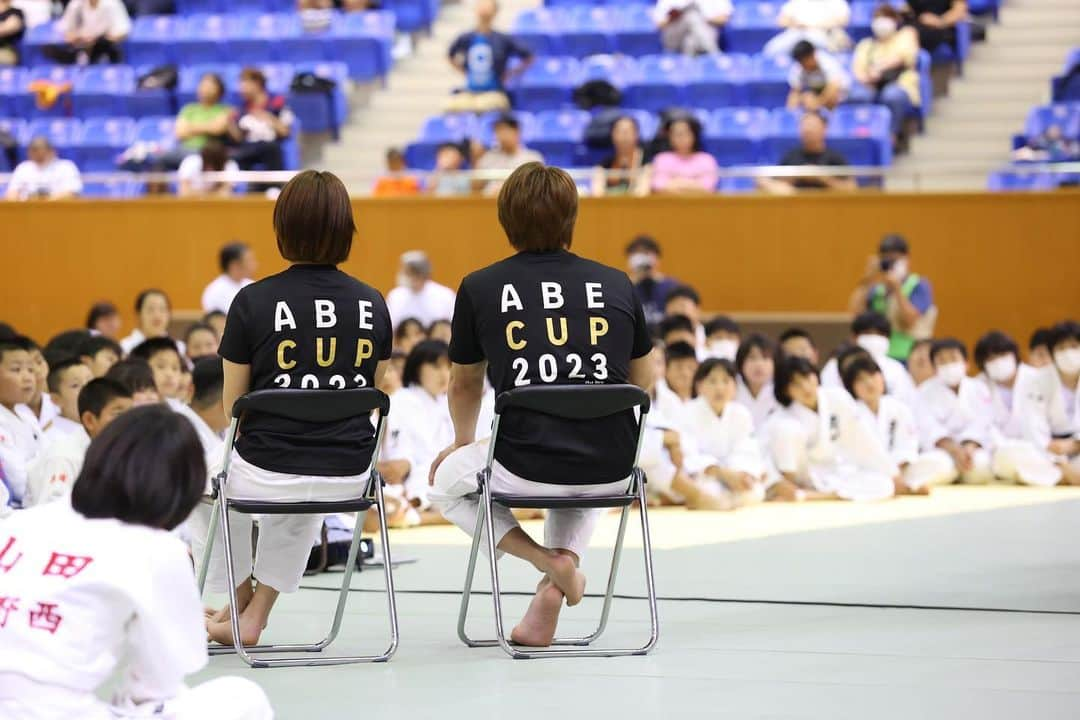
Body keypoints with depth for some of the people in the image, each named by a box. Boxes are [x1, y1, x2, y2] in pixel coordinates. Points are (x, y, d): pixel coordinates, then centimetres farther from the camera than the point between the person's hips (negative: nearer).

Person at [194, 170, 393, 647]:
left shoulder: (254, 302, -11)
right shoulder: (372, 304, -1)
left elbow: (232, 406, -1)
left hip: (266, 474, -3)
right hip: (349, 477, 4)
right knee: (304, 504, 41)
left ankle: (243, 595, 44)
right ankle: (256, 614, 38)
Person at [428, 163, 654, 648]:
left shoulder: (479, 289, -1)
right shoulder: (616, 285, 4)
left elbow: (464, 387, 16)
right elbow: (643, 381, 18)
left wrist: (465, 443, 37)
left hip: (524, 469, -3)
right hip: (612, 471, 3)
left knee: (444, 479, 29)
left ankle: (545, 558, 6)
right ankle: (551, 595, 17)